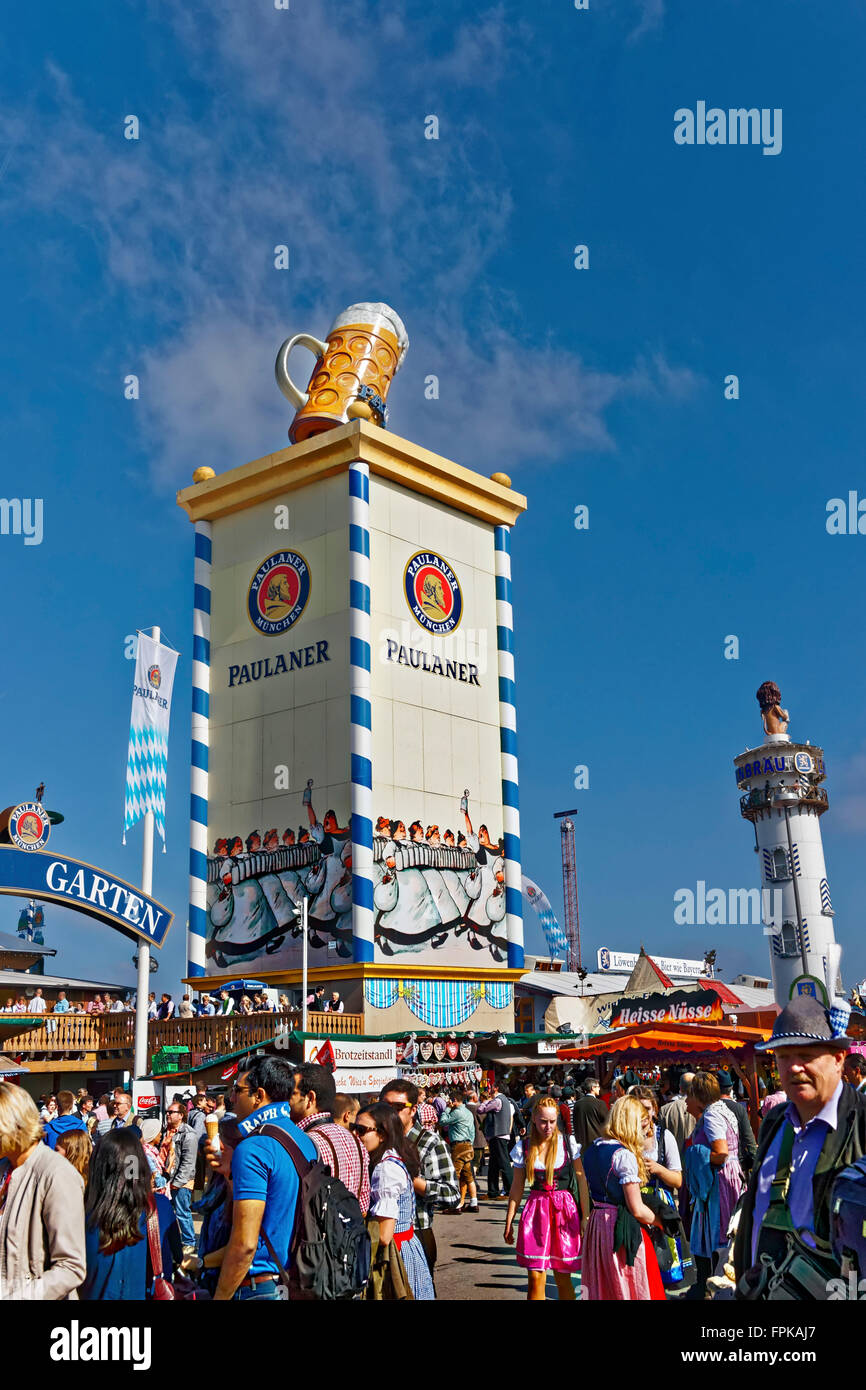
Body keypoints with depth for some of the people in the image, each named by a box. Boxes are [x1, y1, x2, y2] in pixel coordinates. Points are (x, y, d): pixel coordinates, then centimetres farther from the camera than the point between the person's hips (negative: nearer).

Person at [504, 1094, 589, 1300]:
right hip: (536, 1209, 1)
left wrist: (586, 1217, -8)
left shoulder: (569, 1142, -4)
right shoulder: (524, 1147, 1)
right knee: (536, 1278, -3)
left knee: (563, 1278, 5)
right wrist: (509, 1222, 9)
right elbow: (517, 1188, 9)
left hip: (565, 1211, -1)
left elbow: (582, 1182, -3)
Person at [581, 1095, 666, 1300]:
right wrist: (660, 1221, 1)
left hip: (596, 1225, 8)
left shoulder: (593, 1149, 8)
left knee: (600, 1289, 15)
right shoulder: (624, 1155, -17)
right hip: (622, 1228, -8)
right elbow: (637, 1209, -16)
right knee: (629, 1290, 3)